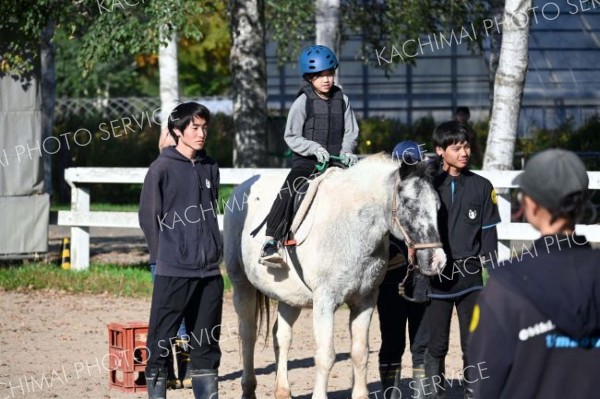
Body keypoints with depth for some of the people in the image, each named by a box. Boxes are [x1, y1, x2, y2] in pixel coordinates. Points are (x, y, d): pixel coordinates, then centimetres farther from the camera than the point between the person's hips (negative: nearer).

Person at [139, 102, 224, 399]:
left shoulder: (210, 167, 10)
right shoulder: (162, 168, -6)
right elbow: (148, 216, -3)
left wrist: (214, 250, 11)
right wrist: (162, 257, -2)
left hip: (209, 270, 5)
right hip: (173, 272, -5)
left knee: (206, 342, 10)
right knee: (162, 340, -2)